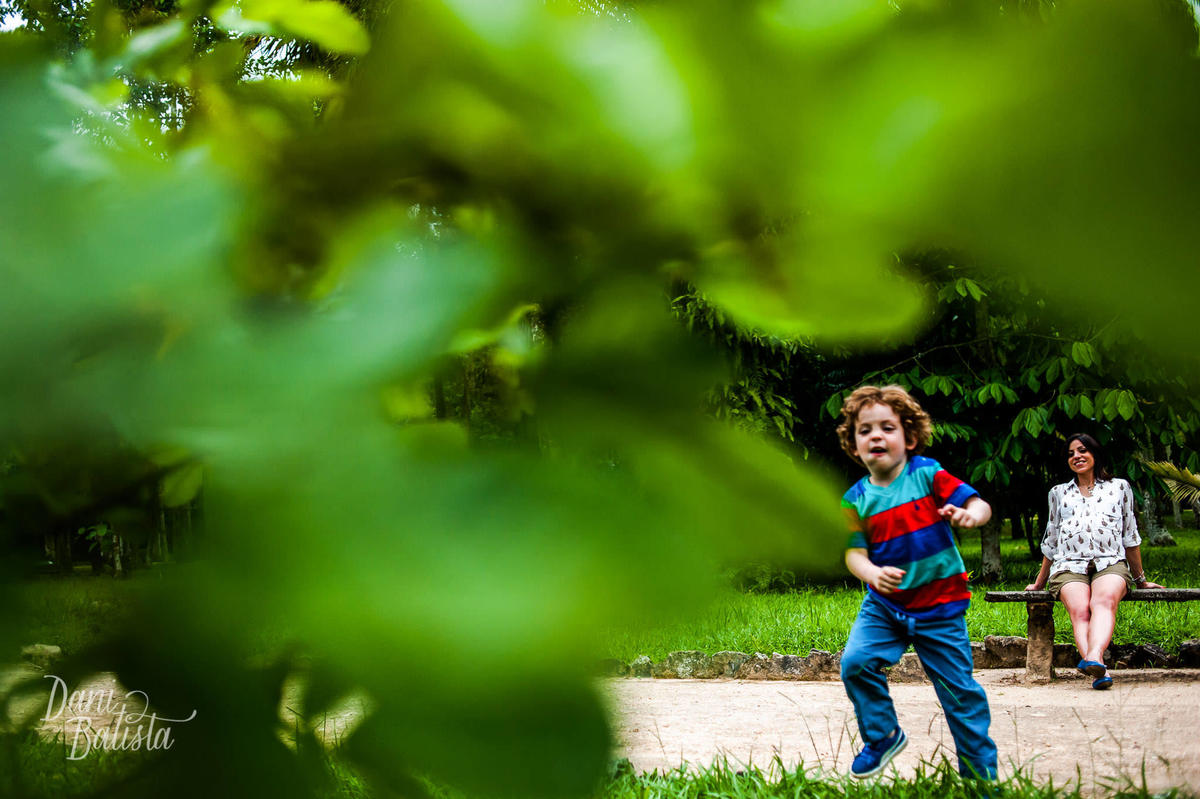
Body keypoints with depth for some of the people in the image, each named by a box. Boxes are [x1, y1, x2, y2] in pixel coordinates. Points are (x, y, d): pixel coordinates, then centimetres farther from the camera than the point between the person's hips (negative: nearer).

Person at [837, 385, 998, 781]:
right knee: (856, 662, -17)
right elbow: (854, 552, -7)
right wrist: (872, 574, -29)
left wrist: (971, 514, -39)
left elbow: (978, 503, -14)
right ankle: (882, 736, 10)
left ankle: (982, 774, 17)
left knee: (960, 690, 2)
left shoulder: (927, 474, -8)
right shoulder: (856, 499, -3)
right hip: (884, 604, 2)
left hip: (940, 606, -2)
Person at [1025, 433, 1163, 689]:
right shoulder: (1059, 493, 27)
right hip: (1069, 565, 1)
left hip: (1110, 563, -1)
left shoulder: (1119, 487, 22)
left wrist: (1140, 579, 23)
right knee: (1079, 609, -33)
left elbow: (1130, 536, 23)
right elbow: (1050, 542, 30)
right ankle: (1099, 671, -54)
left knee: (1104, 601, -37)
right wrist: (1039, 582, 30)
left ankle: (1093, 657, -62)